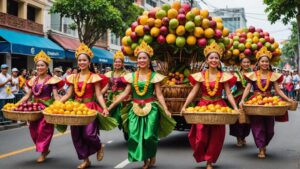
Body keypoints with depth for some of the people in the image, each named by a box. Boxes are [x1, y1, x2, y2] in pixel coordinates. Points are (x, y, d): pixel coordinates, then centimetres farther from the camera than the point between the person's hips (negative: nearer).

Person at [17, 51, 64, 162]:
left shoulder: (51, 80, -5)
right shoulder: (33, 80, 12)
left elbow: (55, 96, -11)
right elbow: (27, 96, 13)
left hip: (47, 107, -6)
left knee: (44, 129, -6)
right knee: (33, 129, 6)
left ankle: (43, 153, 7)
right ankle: (45, 149, 26)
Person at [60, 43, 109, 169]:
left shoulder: (94, 77, -3)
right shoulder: (73, 77, 10)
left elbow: (99, 95, -7)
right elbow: (68, 94, 9)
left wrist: (104, 108, -20)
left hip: (90, 108, -5)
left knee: (88, 133, -18)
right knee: (76, 135, 4)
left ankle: (99, 147, 16)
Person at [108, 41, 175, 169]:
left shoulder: (154, 76, 0)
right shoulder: (132, 76, 7)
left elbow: (159, 94, -1)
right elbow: (125, 93, 7)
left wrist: (166, 110, -11)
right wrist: (111, 106, 2)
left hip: (150, 108, -3)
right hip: (135, 109, 3)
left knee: (149, 135, -7)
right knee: (135, 135, -2)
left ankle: (152, 156, 25)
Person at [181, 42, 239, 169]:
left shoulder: (224, 76, 1)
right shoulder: (200, 76, 1)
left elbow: (228, 94, -1)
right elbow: (193, 92, -1)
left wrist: (235, 107, -13)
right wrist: (184, 106, -10)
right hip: (203, 106, 0)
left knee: (215, 137, 5)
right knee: (201, 136, -5)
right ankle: (201, 157, 24)